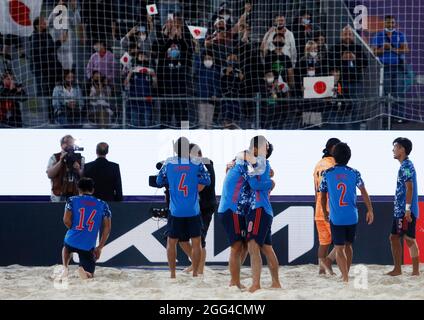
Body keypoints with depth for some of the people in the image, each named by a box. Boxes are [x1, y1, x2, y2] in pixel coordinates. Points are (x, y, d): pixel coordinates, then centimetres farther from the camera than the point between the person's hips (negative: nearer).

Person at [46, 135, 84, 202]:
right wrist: (60, 161, -13)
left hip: (76, 196, 1)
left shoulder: (80, 159, 10)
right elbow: (49, 175, -7)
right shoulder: (54, 158, 5)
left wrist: (78, 170, -12)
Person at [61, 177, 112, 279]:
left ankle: (65, 267, 12)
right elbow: (107, 228, 2)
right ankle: (83, 270, -24)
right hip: (88, 246, -1)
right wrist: (99, 247, 8)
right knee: (89, 276, 11)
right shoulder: (102, 205, 8)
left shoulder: (72, 201, 4)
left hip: (71, 241, 1)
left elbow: (66, 220, -8)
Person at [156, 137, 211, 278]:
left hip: (175, 212, 1)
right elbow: (206, 181, -7)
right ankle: (195, 273, 8)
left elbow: (159, 181, 7)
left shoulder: (168, 163, -2)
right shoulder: (197, 164, -5)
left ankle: (172, 273, 11)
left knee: (171, 242, 13)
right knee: (196, 243, 9)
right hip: (193, 211, -1)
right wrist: (194, 191, 7)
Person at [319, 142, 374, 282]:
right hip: (352, 217, 2)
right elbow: (364, 192, -7)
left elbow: (322, 196, 6)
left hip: (336, 218, -2)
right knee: (348, 245, 20)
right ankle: (346, 274, 32)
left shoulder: (327, 174, -2)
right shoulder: (354, 173, 0)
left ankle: (346, 278, -15)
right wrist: (370, 210, -4)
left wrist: (325, 212, 21)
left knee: (339, 249, -1)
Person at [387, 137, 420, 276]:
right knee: (394, 237, 11)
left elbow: (409, 188, -20)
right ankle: (397, 269, 14)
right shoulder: (405, 165, 17)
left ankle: (415, 271, -3)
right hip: (400, 210, 10)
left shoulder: (406, 166, -13)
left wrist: (408, 209, -23)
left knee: (409, 240, -6)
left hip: (405, 211, -10)